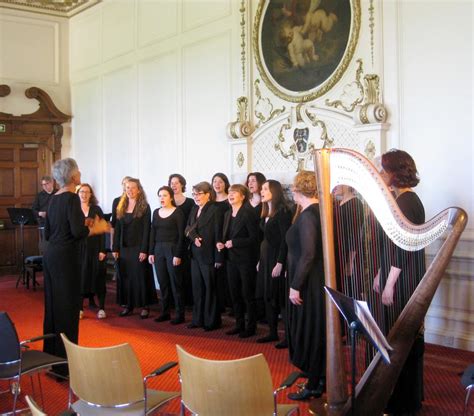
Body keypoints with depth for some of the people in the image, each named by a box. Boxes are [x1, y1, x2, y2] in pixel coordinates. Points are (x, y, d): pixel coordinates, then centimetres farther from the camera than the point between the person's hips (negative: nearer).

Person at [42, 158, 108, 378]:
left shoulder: (54, 199, 11)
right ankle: (64, 365, 5)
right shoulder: (72, 197, -13)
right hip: (66, 257, -9)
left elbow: (48, 233, 16)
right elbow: (78, 232, -23)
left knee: (53, 307, 15)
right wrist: (97, 228, -5)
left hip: (51, 255, 9)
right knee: (67, 309, -1)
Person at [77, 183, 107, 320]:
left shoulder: (96, 209, 3)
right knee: (80, 276, 2)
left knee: (98, 276, 1)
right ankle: (80, 308, 11)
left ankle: (101, 308, 8)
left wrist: (102, 250, -8)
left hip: (95, 247, -1)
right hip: (79, 247, 1)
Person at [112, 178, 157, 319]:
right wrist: (115, 248, 4)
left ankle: (145, 306, 6)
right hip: (124, 247, 5)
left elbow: (146, 230, -9)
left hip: (138, 247, -5)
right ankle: (128, 305, 15)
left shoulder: (144, 207, -4)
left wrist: (144, 250, -15)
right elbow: (117, 229, 10)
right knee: (125, 276, 7)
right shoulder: (121, 207, 10)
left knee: (141, 276, 0)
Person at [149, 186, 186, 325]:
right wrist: (151, 252, 5)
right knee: (163, 283, 8)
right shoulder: (156, 212, 10)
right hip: (158, 250, 5)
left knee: (175, 283, -1)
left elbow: (181, 235, -9)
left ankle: (180, 314, 5)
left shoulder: (178, 213, -6)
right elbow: (152, 234, 12)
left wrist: (178, 255, -14)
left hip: (172, 250, -5)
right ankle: (165, 312, 17)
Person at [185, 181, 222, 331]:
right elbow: (188, 228, 10)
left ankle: (212, 321, 14)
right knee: (197, 288, 12)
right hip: (195, 254, 7)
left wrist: (218, 258, -15)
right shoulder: (194, 209, 11)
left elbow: (217, 234, -14)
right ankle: (198, 319, 22)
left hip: (208, 255, -7)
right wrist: (194, 238, -13)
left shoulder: (214, 210, -12)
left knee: (210, 288, 4)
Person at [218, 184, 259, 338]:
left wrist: (234, 243, -18)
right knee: (235, 293, 12)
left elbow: (253, 238, -16)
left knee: (248, 294, 1)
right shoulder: (227, 214, 12)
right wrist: (221, 243, -1)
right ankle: (239, 324, 23)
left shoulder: (248, 213, -11)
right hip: (231, 259, 7)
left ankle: (251, 327, 11)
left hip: (246, 259, -7)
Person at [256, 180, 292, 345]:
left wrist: (280, 263, -21)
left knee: (281, 298, -4)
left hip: (277, 259, -8)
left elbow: (285, 239, -17)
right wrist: (260, 260, 11)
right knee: (268, 297, 11)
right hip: (265, 259, 8)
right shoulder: (266, 213, 13)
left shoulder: (283, 211, -12)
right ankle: (273, 333, 19)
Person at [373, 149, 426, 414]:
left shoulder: (406, 201, -17)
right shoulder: (403, 199, 12)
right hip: (398, 278, 9)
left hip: (403, 282, -9)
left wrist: (389, 284, -18)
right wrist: (381, 275, 19)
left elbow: (402, 247, -20)